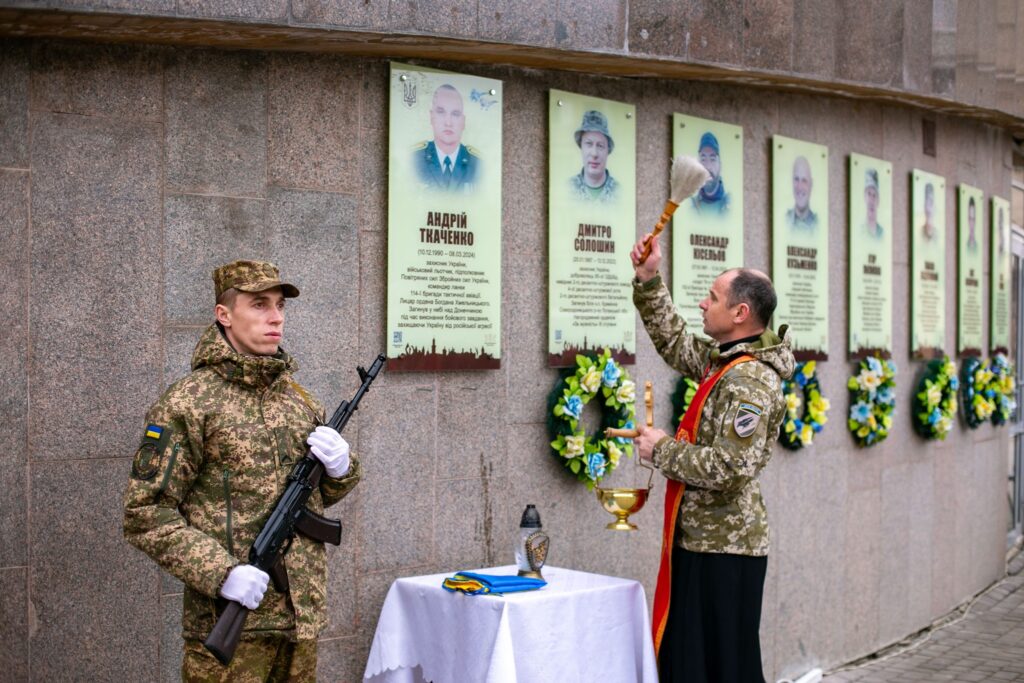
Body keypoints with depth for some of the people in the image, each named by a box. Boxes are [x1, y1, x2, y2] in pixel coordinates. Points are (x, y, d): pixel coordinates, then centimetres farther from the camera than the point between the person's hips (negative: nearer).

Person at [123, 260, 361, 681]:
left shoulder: (299, 401, 10)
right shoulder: (186, 405, -9)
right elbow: (145, 516, -12)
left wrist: (341, 467, -2)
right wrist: (222, 573, -21)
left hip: (303, 617, 6)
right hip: (229, 622, -6)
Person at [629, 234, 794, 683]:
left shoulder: (750, 383, -21)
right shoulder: (722, 358, 8)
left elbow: (729, 468, -28)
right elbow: (674, 341, 23)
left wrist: (661, 450, -16)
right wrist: (648, 280, 15)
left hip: (725, 548, -10)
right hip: (700, 537, 10)